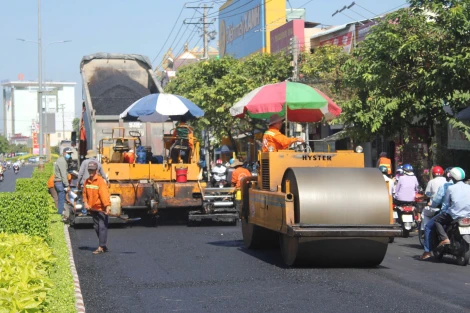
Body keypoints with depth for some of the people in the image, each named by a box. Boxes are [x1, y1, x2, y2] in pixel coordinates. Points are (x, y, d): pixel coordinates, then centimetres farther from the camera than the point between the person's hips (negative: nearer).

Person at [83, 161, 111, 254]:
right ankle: (104, 246, 24)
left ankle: (101, 247, -10)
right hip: (93, 208, 8)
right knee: (96, 227, 13)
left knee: (102, 227, -9)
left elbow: (104, 194, -25)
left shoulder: (100, 181, -16)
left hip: (102, 208, -8)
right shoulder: (87, 181, 6)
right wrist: (85, 202, -2)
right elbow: (85, 193, 15)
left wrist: (107, 206, -34)